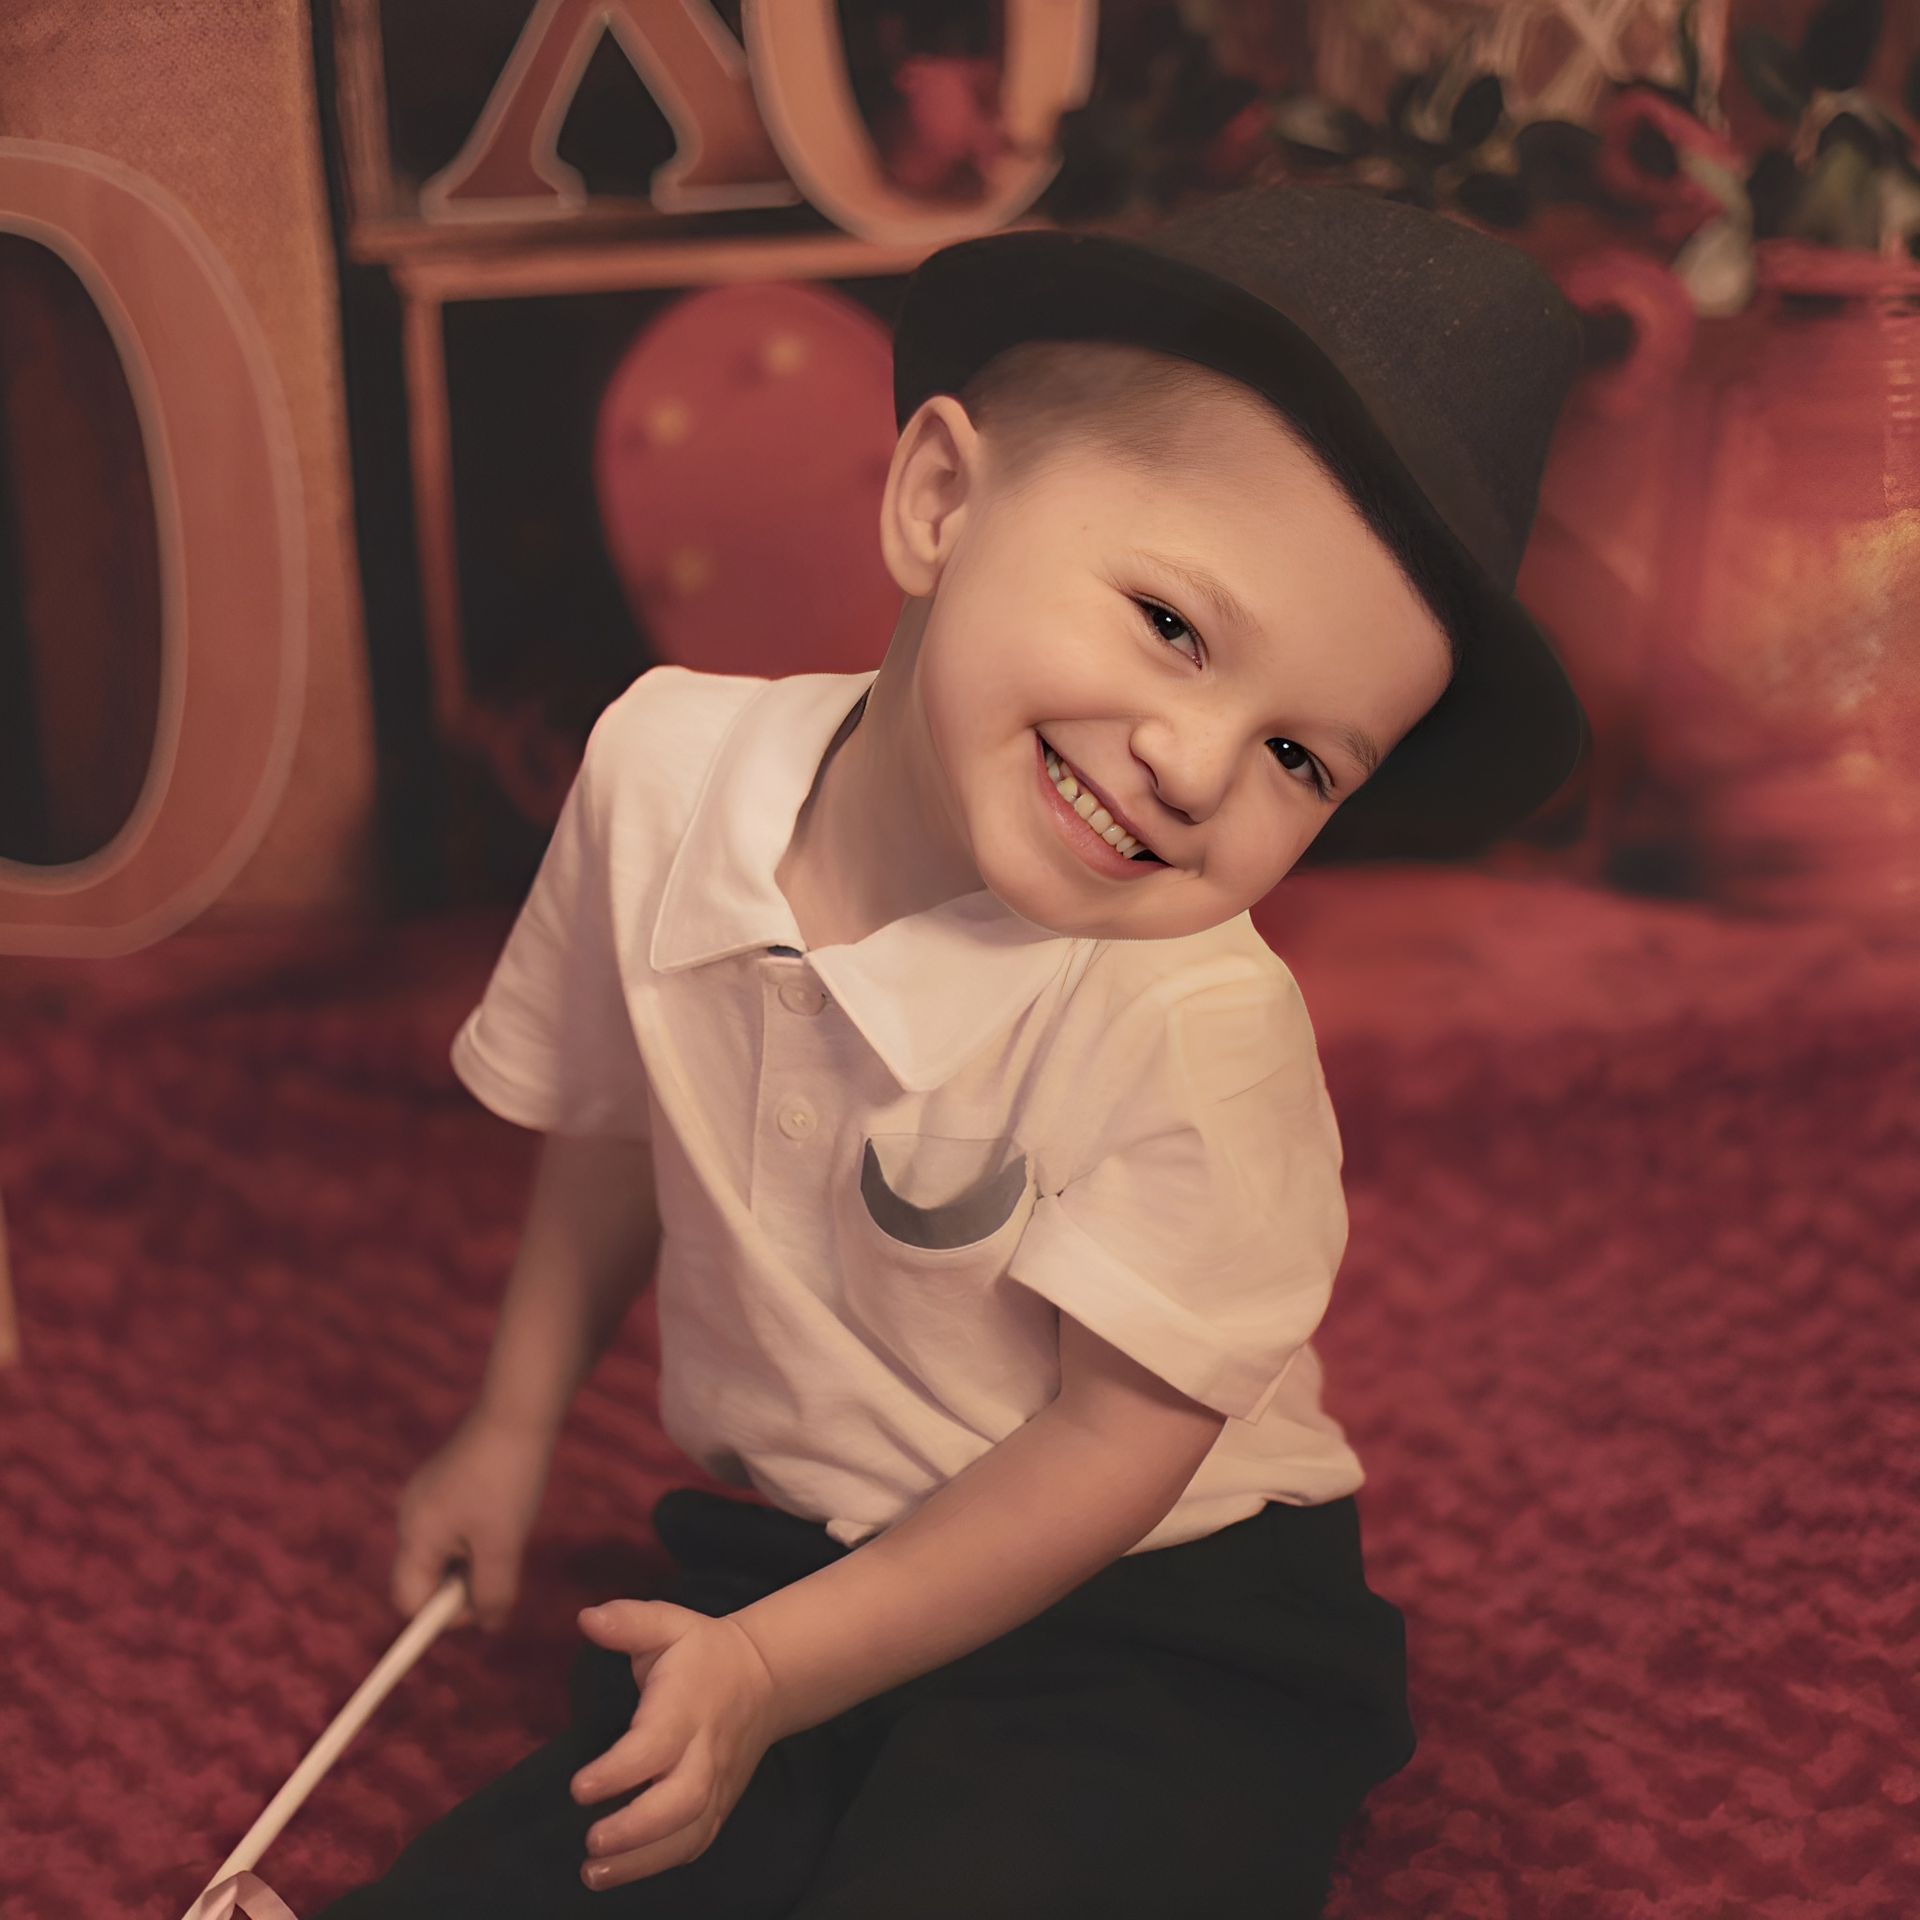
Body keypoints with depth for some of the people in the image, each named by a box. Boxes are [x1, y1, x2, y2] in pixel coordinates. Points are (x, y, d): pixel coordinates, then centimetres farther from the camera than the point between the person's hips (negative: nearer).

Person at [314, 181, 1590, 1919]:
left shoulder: (1192, 1022, -26)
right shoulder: (666, 768, -11)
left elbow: (1121, 1433, -17)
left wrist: (774, 1671, -20)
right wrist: (517, 1422, 18)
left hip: (1160, 1626, -4)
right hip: (768, 1551, 4)